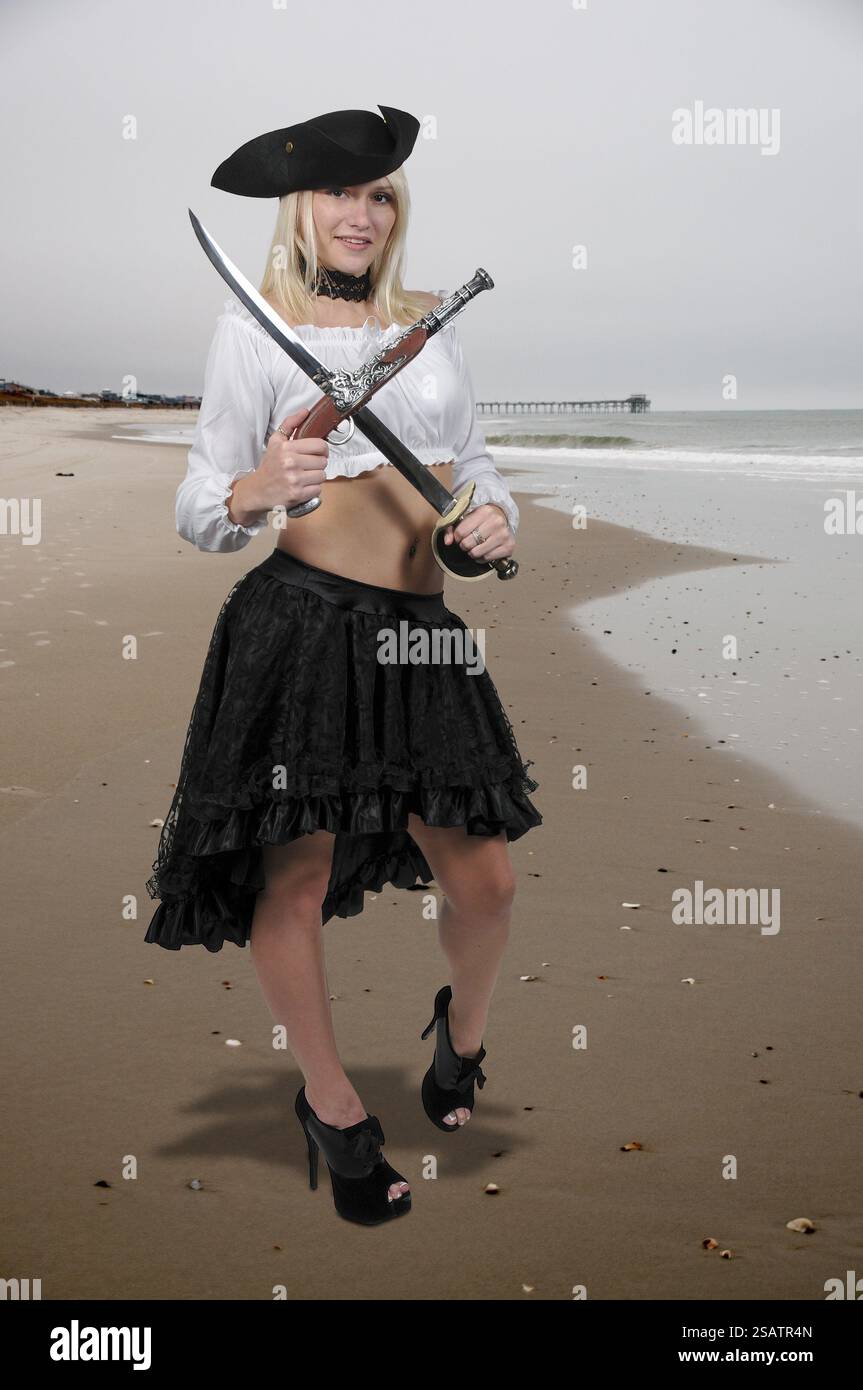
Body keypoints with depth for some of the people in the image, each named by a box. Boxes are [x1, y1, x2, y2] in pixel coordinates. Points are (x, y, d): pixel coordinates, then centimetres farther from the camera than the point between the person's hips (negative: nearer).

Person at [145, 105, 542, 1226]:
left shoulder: (432, 325, 16)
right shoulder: (255, 328, 3)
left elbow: (478, 470, 21)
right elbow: (200, 512, 1)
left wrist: (496, 520, -2)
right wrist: (257, 489, -21)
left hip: (422, 633, 4)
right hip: (304, 625, -4)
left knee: (485, 880, 5)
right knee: (295, 877, 2)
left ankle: (463, 1034, 39)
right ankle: (333, 1104, 27)